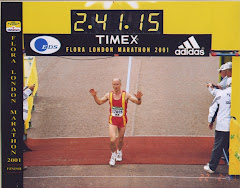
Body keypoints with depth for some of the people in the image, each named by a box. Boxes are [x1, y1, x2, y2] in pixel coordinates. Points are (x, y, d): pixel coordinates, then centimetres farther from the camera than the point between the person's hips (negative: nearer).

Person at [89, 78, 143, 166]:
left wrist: (139, 98, -35)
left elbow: (138, 103, -13)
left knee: (120, 140, 14)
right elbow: (99, 102, 12)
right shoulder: (109, 95, -3)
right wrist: (94, 96, -5)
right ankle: (113, 154, 15)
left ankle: (119, 152, 44)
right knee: (112, 140, -12)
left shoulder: (126, 95, -11)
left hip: (122, 120, 0)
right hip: (112, 120, 0)